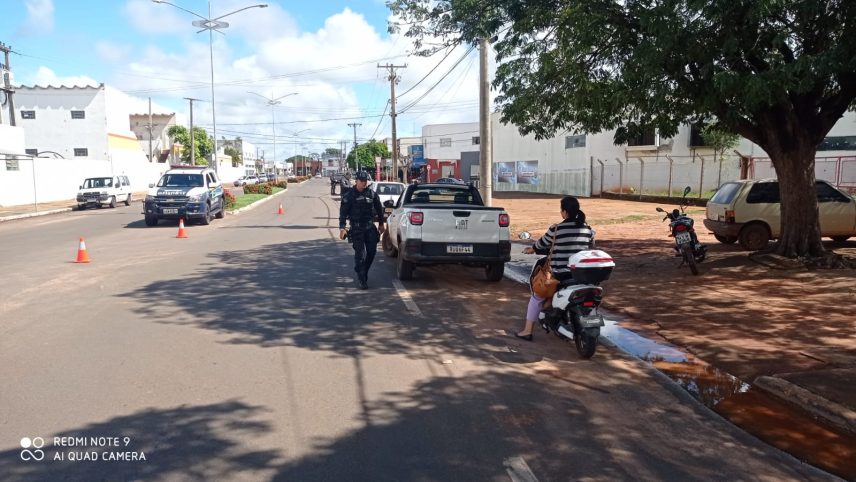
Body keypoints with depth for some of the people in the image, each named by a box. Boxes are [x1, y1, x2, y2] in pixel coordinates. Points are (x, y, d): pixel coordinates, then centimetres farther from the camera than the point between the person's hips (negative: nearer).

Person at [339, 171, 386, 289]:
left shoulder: (372, 194, 5)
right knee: (360, 253, -7)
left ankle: (364, 273, 26)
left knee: (372, 251, 5)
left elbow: (379, 208, 17)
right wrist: (342, 228, -15)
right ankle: (361, 279, -2)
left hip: (370, 226, 4)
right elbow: (343, 212, -7)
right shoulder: (349, 195, -5)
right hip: (356, 228, -4)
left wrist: (381, 224, 20)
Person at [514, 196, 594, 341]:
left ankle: (528, 331, 15)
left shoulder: (556, 229, -12)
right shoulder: (588, 229, 1)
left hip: (559, 274, -4)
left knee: (536, 297, 15)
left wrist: (531, 249, 23)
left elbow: (542, 243, 3)